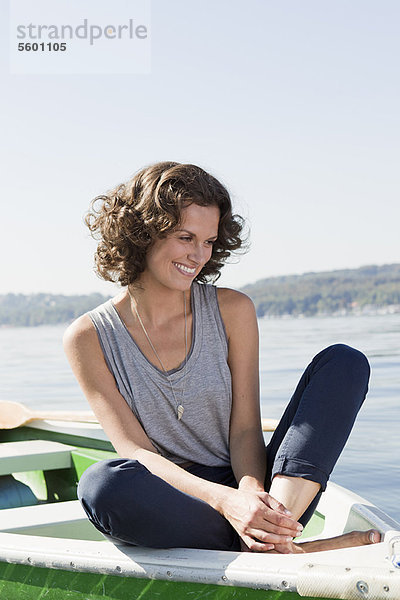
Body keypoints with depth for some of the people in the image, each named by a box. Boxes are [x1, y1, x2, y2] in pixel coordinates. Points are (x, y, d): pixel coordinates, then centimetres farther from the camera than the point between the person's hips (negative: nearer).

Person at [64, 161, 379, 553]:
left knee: (344, 361, -13)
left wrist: (251, 489, -26)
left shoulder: (233, 311, 3)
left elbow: (245, 430, -2)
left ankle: (275, 531, -34)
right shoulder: (88, 338, -3)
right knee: (103, 482, -38)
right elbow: (135, 451, -10)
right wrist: (224, 499, -28)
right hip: (166, 516, -2)